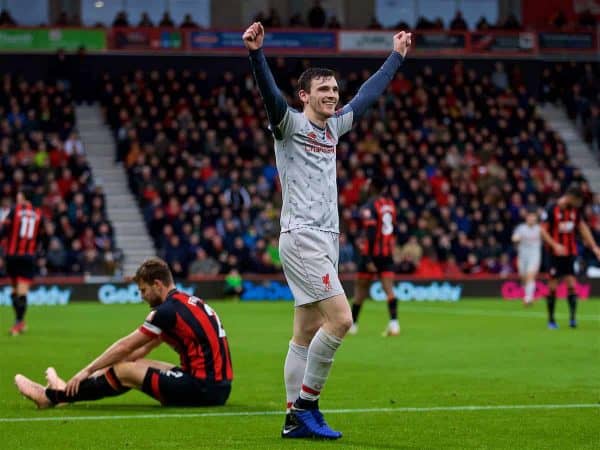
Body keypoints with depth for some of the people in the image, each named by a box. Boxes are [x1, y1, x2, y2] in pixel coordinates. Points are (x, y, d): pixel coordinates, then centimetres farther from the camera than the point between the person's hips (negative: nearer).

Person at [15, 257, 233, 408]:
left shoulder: (168, 310, -12)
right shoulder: (186, 301, 17)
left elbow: (125, 347, -4)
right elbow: (143, 348, 25)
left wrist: (87, 371, 6)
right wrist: (98, 369, 27)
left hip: (203, 389, -9)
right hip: (219, 386, 9)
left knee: (124, 372, 3)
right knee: (136, 365, 18)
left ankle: (51, 396, 13)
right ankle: (73, 390, 29)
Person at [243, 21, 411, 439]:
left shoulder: (335, 126, 16)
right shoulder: (290, 124, -5)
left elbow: (368, 94, 29)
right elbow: (270, 92, -24)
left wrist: (397, 56, 36)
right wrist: (256, 53, -40)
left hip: (326, 240, 8)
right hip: (302, 237, -8)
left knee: (306, 333, 7)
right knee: (341, 318, -16)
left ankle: (296, 418, 9)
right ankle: (306, 403, -7)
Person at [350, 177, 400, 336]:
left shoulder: (369, 207, -12)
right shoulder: (390, 204, 8)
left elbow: (370, 234, -19)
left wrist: (368, 258, -20)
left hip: (373, 251, -5)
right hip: (388, 251, 5)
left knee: (361, 287, 9)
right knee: (389, 288, -3)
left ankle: (352, 324, 18)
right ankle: (394, 322, -19)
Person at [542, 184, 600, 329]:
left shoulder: (575, 210, 6)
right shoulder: (551, 209, -11)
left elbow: (583, 227, 15)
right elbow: (543, 230, -10)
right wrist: (555, 246, -22)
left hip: (570, 253, 4)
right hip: (555, 255, -4)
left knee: (571, 284, -5)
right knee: (553, 286, -1)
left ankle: (572, 317, -8)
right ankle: (551, 320, 8)